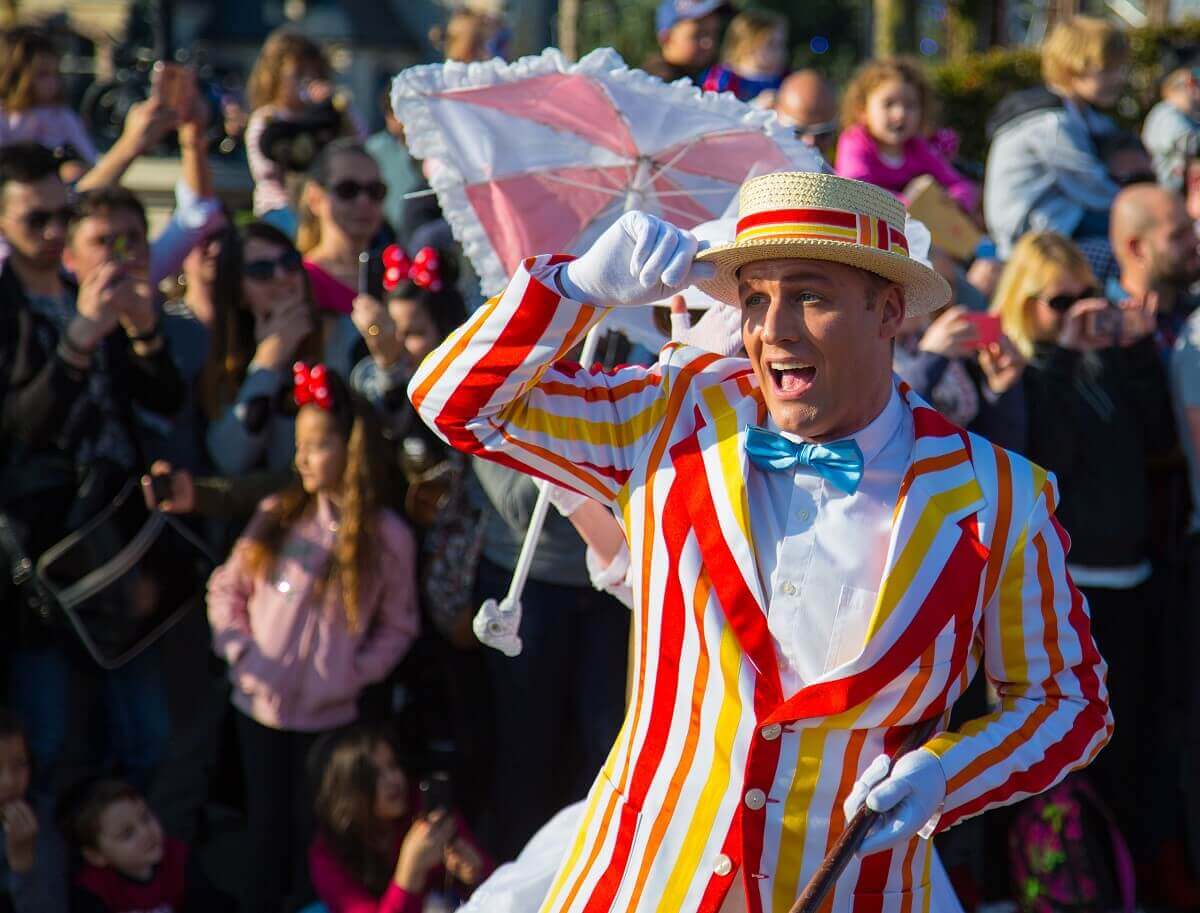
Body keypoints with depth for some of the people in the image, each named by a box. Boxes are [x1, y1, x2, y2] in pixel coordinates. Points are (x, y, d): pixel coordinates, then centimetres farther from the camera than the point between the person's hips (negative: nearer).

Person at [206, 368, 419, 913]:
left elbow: (398, 626, -1)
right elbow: (226, 588, 6)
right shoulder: (275, 517, 1)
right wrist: (239, 650, -9)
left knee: (314, 844, 5)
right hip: (259, 707, 3)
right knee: (267, 834, 13)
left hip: (329, 718, -3)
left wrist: (353, 675, -14)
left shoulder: (387, 537, -6)